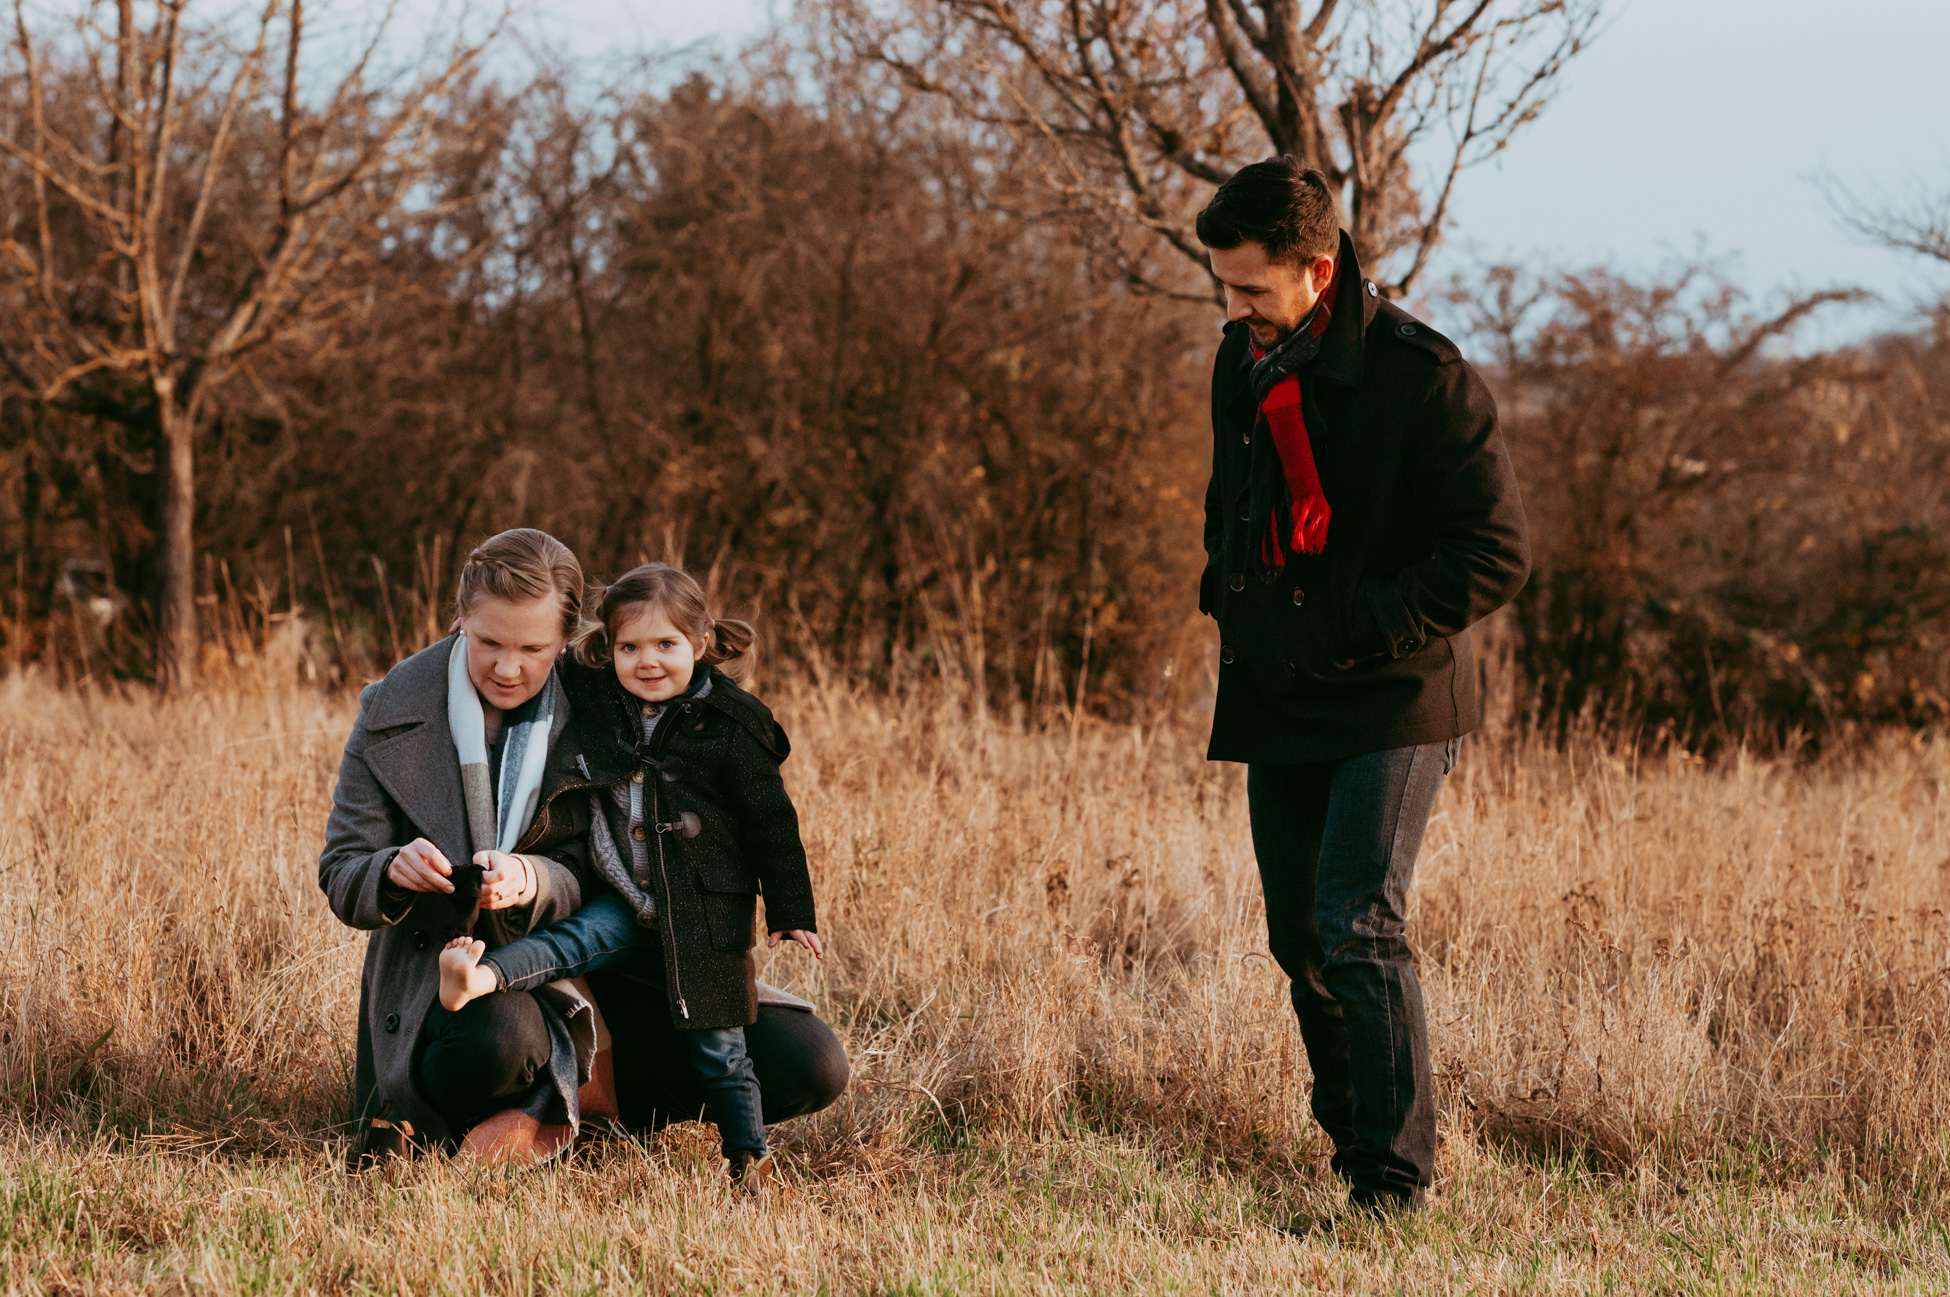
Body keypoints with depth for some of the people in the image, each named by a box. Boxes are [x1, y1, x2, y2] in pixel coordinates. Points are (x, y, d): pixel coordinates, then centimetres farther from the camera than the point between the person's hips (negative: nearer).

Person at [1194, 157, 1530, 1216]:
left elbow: (1495, 557, -16)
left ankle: (1397, 1177, -11)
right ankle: (1350, 1131, 26)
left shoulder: (1419, 376, -16)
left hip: (1391, 701, -7)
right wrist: (1231, 599, 7)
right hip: (1276, 701, 7)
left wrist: (1354, 632, -20)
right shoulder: (1242, 362, 7)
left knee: (1356, 928, -16)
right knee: (1299, 933, 11)